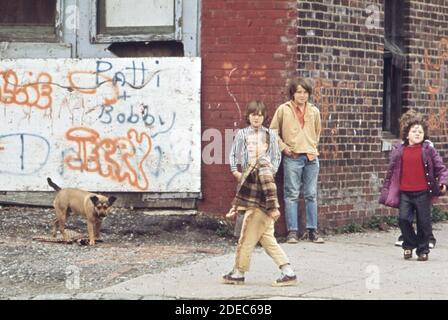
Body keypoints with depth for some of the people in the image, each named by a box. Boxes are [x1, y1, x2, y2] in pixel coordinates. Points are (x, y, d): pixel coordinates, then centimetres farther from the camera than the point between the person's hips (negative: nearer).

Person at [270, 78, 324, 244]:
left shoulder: (314, 111, 11)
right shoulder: (284, 109, 1)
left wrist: (313, 146, 14)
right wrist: (283, 147, -3)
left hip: (311, 157, 3)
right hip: (292, 157, -3)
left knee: (311, 195, 5)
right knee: (292, 195, -4)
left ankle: (312, 231, 10)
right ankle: (292, 232, -2)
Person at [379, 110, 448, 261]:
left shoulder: (428, 149, 0)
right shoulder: (399, 151, 6)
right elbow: (391, 172, 13)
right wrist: (386, 191, 13)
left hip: (423, 193, -1)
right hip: (405, 193, 1)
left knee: (424, 222, 2)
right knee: (403, 218, -9)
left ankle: (423, 250, 16)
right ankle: (409, 245, 14)